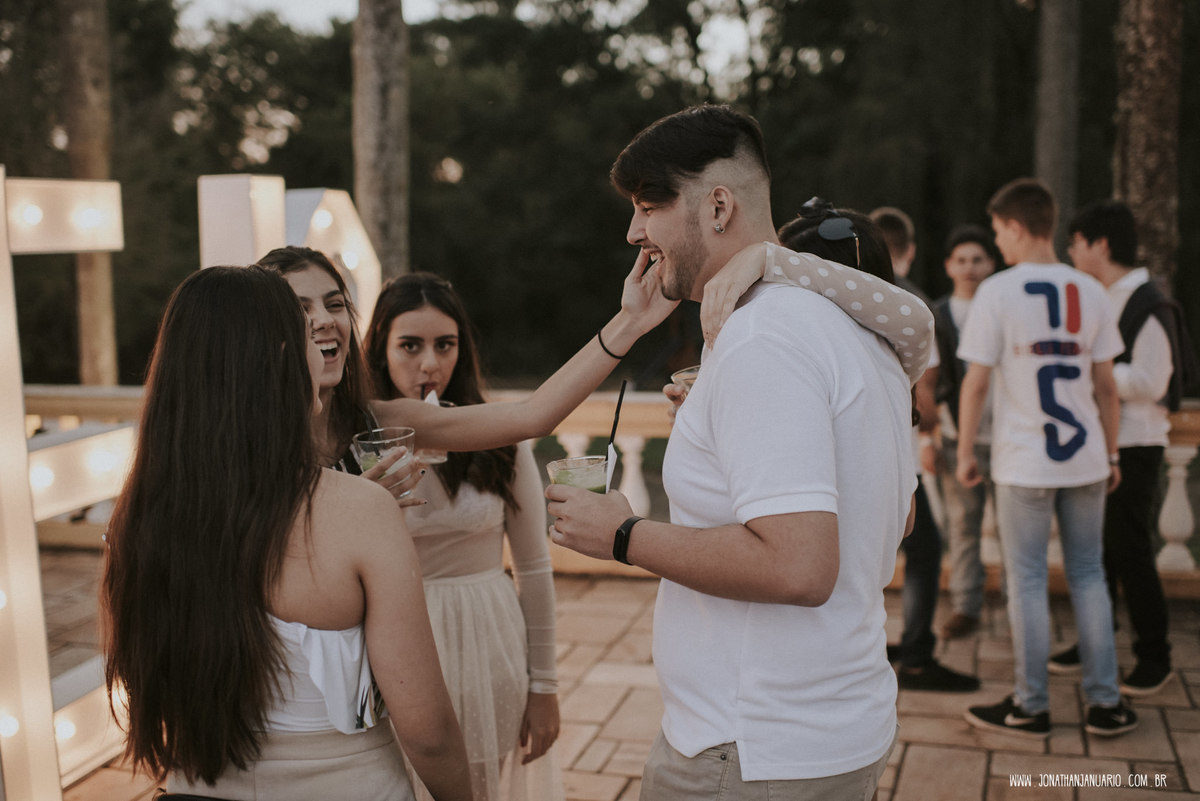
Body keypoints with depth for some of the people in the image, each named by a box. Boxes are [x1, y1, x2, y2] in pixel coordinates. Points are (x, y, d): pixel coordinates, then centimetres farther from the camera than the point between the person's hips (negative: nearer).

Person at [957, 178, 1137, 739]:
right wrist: (1111, 455, 15)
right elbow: (1106, 385, 6)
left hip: (1023, 464, -4)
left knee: (1026, 581, 5)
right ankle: (1105, 702, 18)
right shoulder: (1090, 292, 4)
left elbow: (975, 383, -10)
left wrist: (965, 454, 0)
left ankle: (1030, 707, 12)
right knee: (1088, 575, 13)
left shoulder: (997, 292, -9)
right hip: (1085, 460, 4)